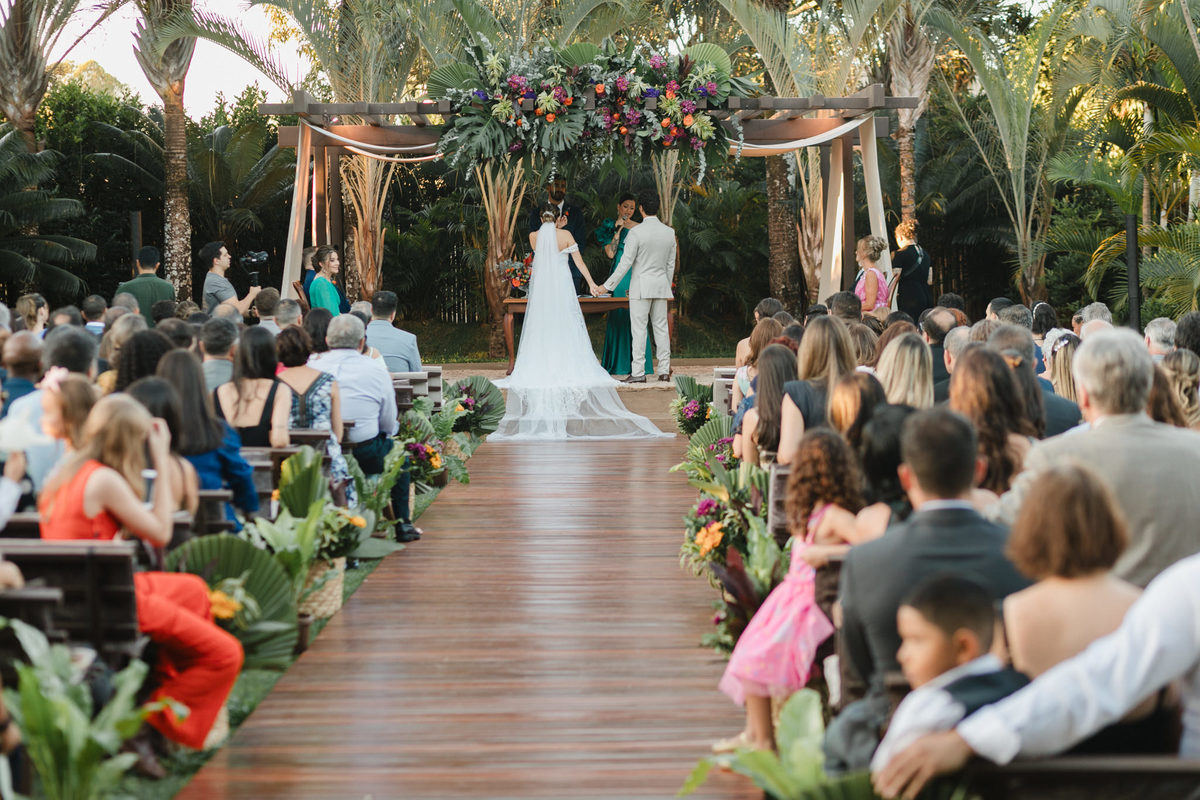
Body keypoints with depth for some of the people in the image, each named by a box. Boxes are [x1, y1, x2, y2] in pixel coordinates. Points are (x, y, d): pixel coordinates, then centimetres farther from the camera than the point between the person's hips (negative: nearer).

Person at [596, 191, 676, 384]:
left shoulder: (636, 232, -13)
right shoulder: (669, 232, 3)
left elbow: (625, 263, -12)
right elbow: (671, 265, 10)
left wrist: (606, 286, -6)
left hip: (641, 285, -5)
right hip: (661, 284, 5)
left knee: (639, 329, -2)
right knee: (661, 328, 10)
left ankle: (638, 372, -2)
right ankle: (664, 370, 11)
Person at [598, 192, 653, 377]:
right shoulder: (611, 227, 8)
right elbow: (610, 253, -4)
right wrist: (618, 230, -7)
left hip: (637, 276, 1)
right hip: (619, 276, -1)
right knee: (618, 317, -3)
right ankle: (618, 363, 2)